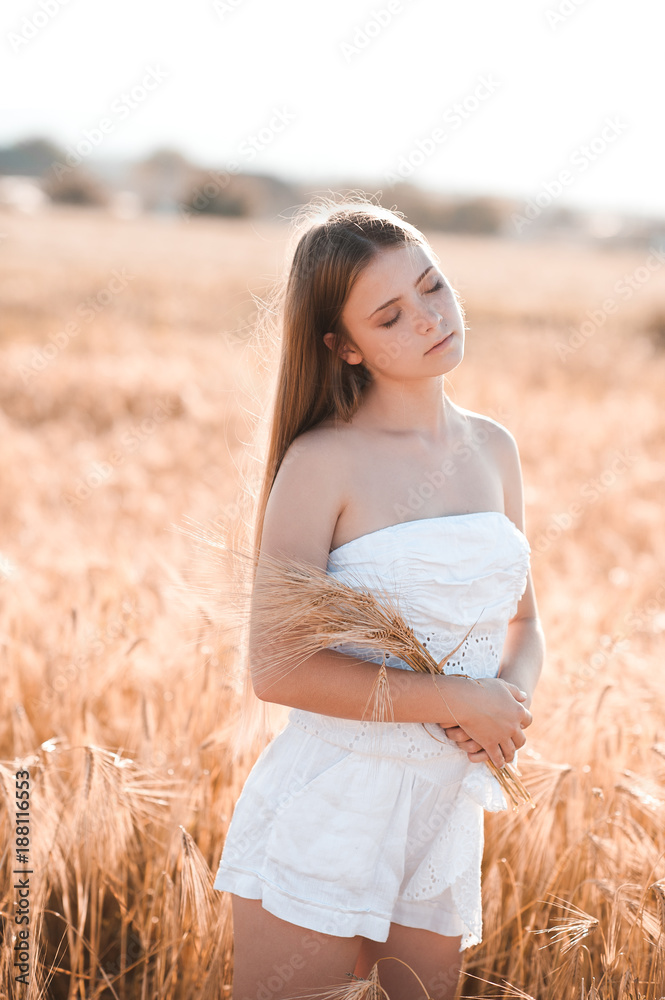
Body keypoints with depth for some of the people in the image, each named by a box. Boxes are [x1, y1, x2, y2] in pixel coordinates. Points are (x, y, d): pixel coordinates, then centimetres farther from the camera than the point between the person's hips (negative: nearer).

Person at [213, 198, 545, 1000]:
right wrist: (456, 701, -17)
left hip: (445, 823, 6)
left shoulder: (494, 449, 6)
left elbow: (522, 621, 16)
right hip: (323, 819, -5)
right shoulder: (324, 461, -12)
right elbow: (276, 667, -17)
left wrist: (513, 696, -7)